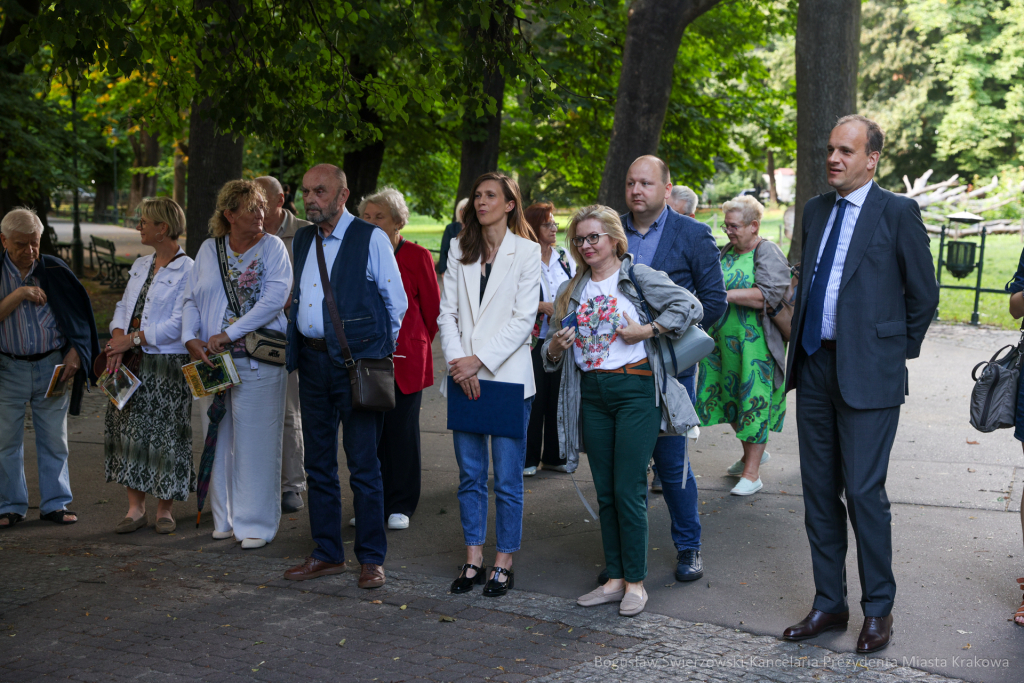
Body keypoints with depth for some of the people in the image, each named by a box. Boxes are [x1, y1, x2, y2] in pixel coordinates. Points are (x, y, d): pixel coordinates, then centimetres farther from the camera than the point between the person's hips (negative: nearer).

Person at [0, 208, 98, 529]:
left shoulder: (55, 271, 0)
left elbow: (79, 315, 6)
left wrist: (74, 354, -4)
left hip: (53, 366, 0)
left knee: (54, 439, 5)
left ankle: (55, 503, 14)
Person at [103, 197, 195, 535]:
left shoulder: (187, 271, -10)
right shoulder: (141, 265, 15)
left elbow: (176, 324, -16)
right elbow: (124, 306, 13)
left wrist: (132, 339, -15)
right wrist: (117, 337, -6)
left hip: (167, 365, -7)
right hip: (131, 364, 7)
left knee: (165, 436, 0)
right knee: (128, 429, 6)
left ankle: (164, 509, 13)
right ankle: (135, 507, 15)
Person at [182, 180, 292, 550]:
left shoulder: (272, 247, -1)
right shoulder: (209, 250, 11)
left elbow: (274, 299, -13)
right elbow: (191, 300, 11)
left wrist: (227, 334, -16)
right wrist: (191, 338, -8)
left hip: (260, 362, -4)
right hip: (215, 361, 4)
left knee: (256, 442, -2)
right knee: (221, 439, 8)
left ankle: (256, 523, 7)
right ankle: (226, 518, 20)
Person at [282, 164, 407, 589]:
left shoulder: (371, 239, -6)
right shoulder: (302, 239, 12)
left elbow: (396, 302, -1)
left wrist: (376, 346, 6)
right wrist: (297, 344, 14)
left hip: (356, 363, -6)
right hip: (312, 360, 6)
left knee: (363, 466, 0)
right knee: (318, 463, 11)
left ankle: (371, 559, 10)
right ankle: (327, 554, 22)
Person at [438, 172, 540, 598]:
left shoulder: (527, 252, 0)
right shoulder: (459, 250, 12)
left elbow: (524, 318, -7)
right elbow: (447, 311, 7)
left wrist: (480, 360, -13)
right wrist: (458, 361, -8)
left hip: (507, 376, -4)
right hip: (464, 375, 4)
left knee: (507, 478, 0)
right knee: (470, 475, 9)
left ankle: (503, 564, 11)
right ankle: (473, 562, 17)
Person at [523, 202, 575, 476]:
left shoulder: (566, 259, 10)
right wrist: (543, 306, -16)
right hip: (534, 339, -5)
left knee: (559, 397, 8)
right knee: (533, 399, -1)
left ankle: (554, 456, 20)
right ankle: (529, 459, 10)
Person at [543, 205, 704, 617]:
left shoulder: (638, 277, -3)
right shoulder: (571, 290, 13)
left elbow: (691, 307, -11)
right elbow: (551, 351, 16)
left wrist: (645, 330, -13)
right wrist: (555, 347, -6)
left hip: (634, 389, -5)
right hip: (591, 393, 5)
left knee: (628, 491, -6)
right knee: (605, 492, 9)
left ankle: (636, 582, 5)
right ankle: (615, 579, 17)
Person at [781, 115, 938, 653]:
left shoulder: (897, 213, -6)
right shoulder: (815, 210, 13)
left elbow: (923, 293, -1)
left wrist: (899, 349, 5)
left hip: (867, 373, -6)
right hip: (814, 366, 6)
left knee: (864, 492, -4)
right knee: (818, 492, 10)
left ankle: (878, 610, 11)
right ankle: (828, 604, 22)